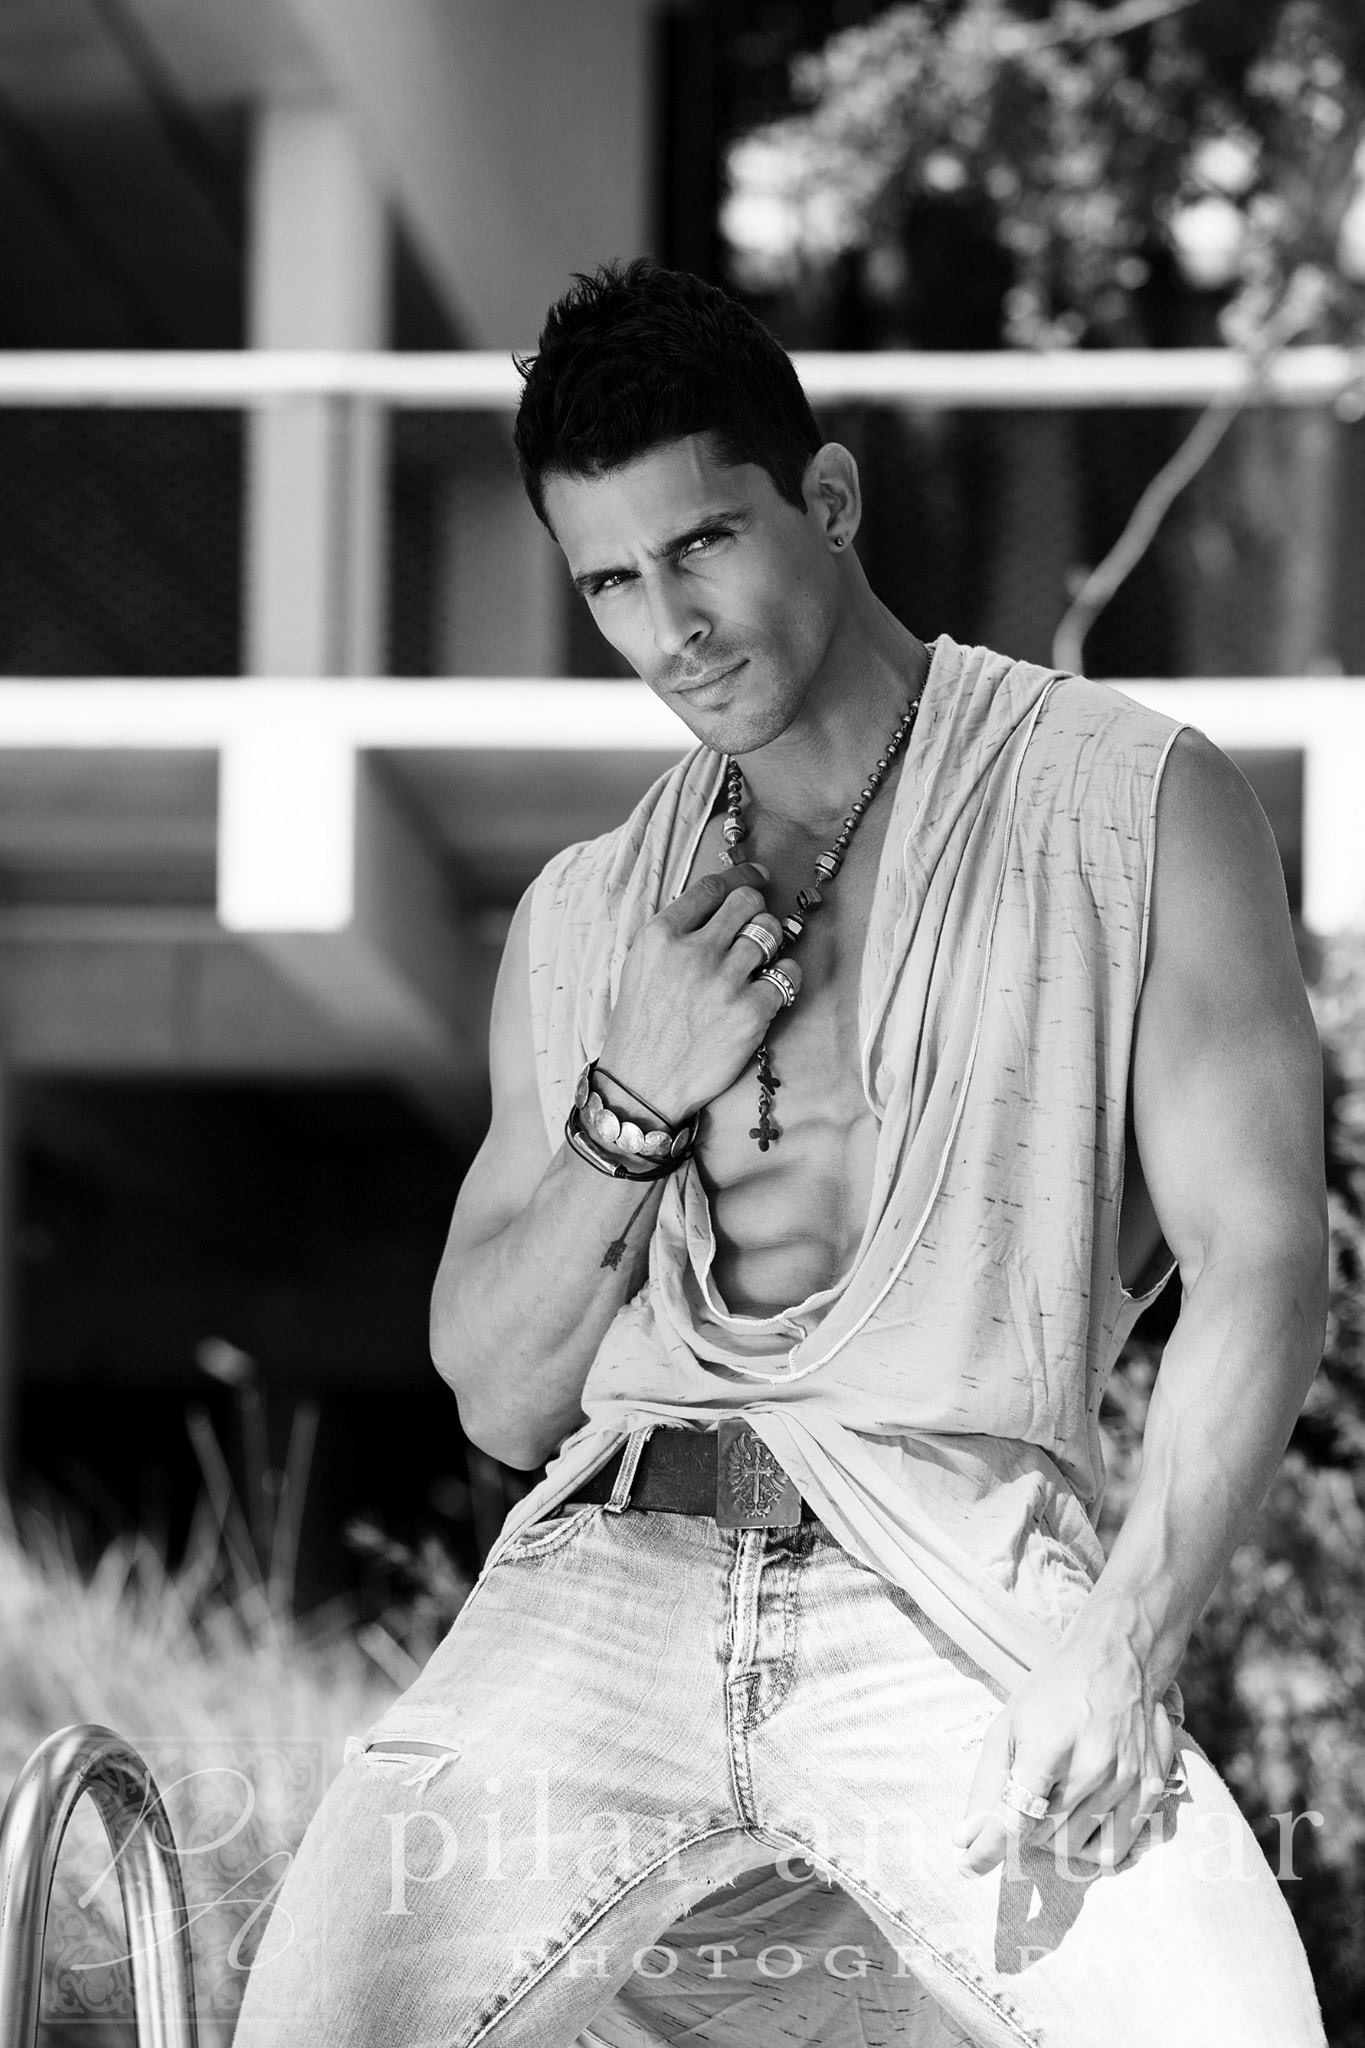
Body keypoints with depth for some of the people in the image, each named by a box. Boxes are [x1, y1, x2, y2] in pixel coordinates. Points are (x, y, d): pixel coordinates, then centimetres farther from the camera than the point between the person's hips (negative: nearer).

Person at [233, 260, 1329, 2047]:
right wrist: (636, 1107, 2)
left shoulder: (1133, 808, 8)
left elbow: (1260, 1262, 1)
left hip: (956, 1591, -3)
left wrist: (1125, 1636, -13)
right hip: (609, 1580, 3)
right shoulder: (585, 919, 20)